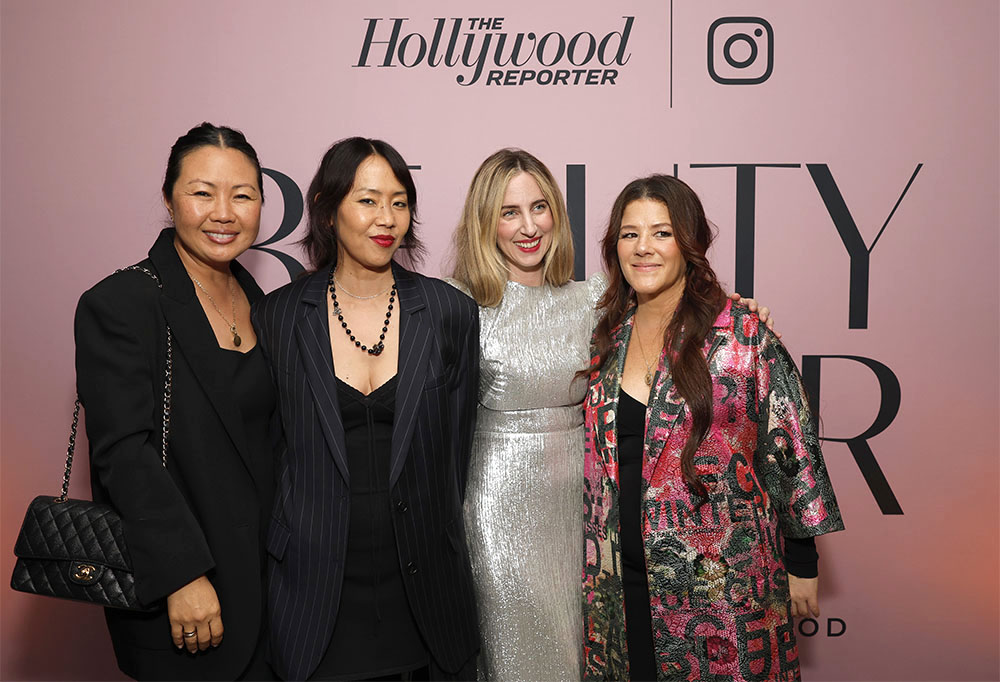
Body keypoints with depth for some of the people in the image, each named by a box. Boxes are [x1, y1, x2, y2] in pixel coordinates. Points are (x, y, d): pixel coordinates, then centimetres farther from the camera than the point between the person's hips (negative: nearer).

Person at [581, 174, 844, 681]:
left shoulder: (742, 332, -8)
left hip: (723, 577, -3)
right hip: (622, 580, 4)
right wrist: (596, 567, 13)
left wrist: (803, 565, -3)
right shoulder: (607, 337, 4)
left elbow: (791, 449, -5)